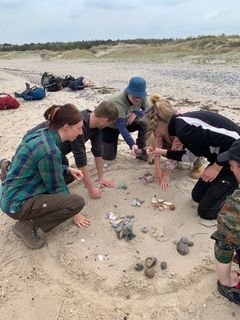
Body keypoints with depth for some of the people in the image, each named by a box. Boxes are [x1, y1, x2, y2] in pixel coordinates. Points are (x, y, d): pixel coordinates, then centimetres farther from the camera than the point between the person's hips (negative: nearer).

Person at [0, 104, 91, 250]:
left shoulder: (43, 133, -2)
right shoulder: (49, 150, -27)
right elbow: (56, 188, -15)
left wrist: (68, 169, 4)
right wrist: (75, 212, -2)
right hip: (17, 204, -9)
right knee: (78, 201, -18)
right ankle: (28, 226, -5)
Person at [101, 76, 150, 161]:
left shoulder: (141, 97, -21)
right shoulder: (118, 102, -39)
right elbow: (122, 128, -47)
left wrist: (136, 113, -31)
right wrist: (132, 144, -59)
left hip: (126, 122, 5)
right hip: (108, 126, -5)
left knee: (145, 122, -24)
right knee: (109, 156, -7)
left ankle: (141, 151, -8)